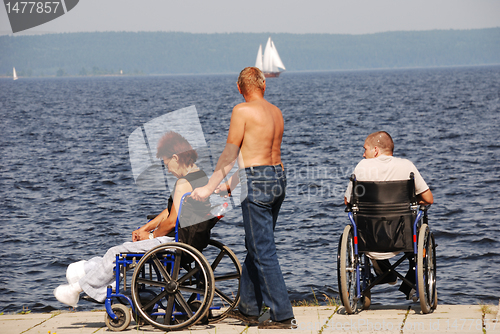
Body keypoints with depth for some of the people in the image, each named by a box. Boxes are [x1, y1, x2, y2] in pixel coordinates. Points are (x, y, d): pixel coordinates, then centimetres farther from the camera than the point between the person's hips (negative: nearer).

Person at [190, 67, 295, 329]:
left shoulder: (242, 111, -8)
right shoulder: (276, 112, 15)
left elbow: (229, 155, -7)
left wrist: (209, 188, 0)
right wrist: (231, 184, 27)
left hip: (257, 183, -8)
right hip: (278, 177, 8)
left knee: (263, 252, -5)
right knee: (255, 247, 18)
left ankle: (282, 315, -5)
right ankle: (248, 309, 26)